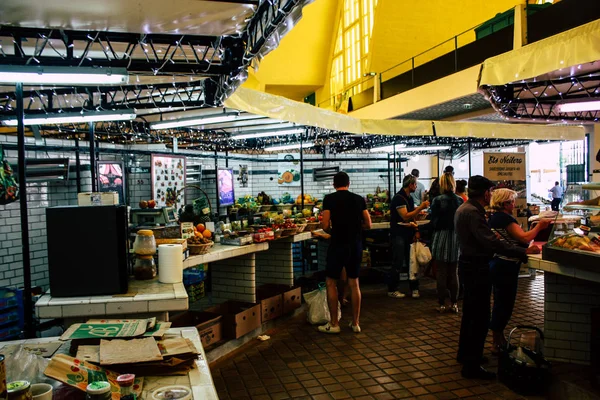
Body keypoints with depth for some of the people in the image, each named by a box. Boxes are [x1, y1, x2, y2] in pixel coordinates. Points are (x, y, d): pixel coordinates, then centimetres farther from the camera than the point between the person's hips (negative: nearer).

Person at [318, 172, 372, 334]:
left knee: (331, 283, 8)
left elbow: (325, 226, -11)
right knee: (354, 283, 12)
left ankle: (334, 324, 11)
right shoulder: (359, 199, 3)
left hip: (338, 244, -4)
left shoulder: (329, 199, -6)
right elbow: (368, 224, 4)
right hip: (356, 245, 4)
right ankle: (355, 323, 19)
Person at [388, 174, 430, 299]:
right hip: (399, 234, -8)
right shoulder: (399, 198, -15)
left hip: (408, 234, 8)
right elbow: (405, 216, -23)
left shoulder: (409, 198, 13)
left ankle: (414, 288, 20)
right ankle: (392, 290, 8)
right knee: (398, 264, -2)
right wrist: (421, 207, -19)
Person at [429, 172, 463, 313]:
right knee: (453, 272, 11)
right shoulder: (460, 200, 1)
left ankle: (442, 304, 9)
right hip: (456, 237, 4)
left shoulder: (438, 200, -11)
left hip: (442, 238, -4)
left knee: (441, 272, 4)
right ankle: (454, 303, 15)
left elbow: (433, 220, -10)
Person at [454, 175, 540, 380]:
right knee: (480, 317, -4)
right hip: (476, 268, -11)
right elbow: (491, 241, -28)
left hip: (469, 264, 11)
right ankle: (471, 366, 3)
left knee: (470, 313, 22)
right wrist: (523, 252, -26)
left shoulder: (464, 209, 11)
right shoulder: (473, 213, -22)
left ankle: (465, 354, 35)